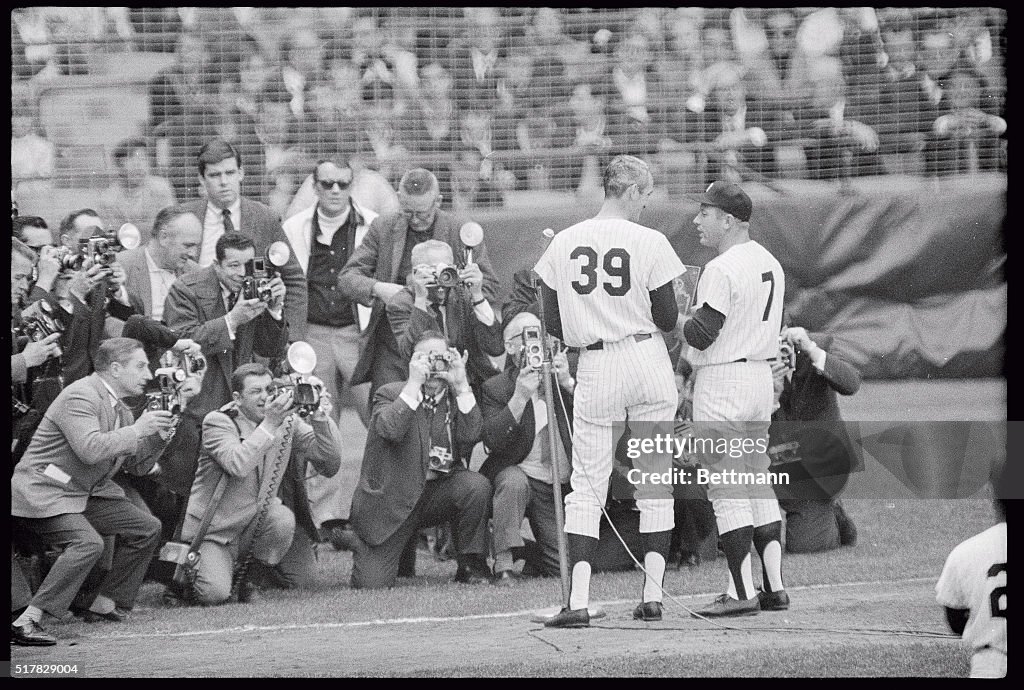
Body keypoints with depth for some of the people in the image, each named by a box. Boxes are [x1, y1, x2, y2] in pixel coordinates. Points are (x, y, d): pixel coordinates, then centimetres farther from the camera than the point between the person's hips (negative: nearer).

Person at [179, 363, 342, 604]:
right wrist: (270, 424, -34)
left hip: (256, 517, 4)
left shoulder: (288, 421, 0)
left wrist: (318, 415, -21)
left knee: (282, 520, -30)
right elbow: (237, 465, -32)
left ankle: (247, 577, -1)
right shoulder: (217, 422, -14)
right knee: (215, 593, -24)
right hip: (213, 528, -4)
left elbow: (330, 458, -8)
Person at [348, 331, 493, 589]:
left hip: (438, 493, 3)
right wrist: (414, 384, -22)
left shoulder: (456, 398, 7)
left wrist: (461, 385, -16)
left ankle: (472, 565, -10)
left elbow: (471, 435, -13)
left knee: (477, 485, -30)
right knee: (371, 583, -13)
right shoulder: (390, 393, -2)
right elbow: (391, 430, -23)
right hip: (391, 498, -2)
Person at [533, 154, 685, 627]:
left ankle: (577, 602, -11)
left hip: (595, 369, 1)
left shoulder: (563, 244, 0)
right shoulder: (648, 242, -8)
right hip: (649, 366, -1)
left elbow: (554, 325, 4)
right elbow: (668, 319, -6)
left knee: (586, 487, 2)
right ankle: (653, 597, 8)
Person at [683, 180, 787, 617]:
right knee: (757, 479, 14)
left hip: (722, 381, -9)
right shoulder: (770, 263, 12)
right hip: (762, 373, 9)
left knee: (726, 488, -5)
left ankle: (742, 593, -7)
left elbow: (702, 333, -21)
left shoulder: (721, 269, -17)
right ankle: (774, 587, 13)